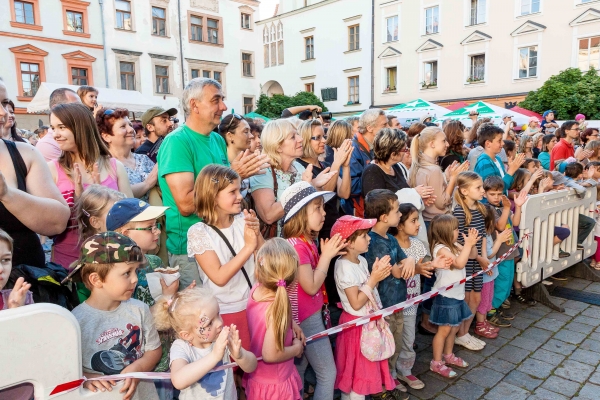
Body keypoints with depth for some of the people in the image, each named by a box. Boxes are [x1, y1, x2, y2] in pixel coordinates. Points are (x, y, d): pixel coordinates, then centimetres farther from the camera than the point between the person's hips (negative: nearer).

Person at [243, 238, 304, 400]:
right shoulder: (281, 306, -34)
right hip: (275, 384, -6)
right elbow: (270, 355, -32)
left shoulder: (255, 289, -13)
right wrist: (297, 348, -15)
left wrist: (292, 324, -1)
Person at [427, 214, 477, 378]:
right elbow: (460, 263, -30)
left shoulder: (454, 245, 5)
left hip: (457, 294, 9)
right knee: (444, 330, 1)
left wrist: (471, 243, -7)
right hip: (446, 296, -9)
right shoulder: (441, 249, -22)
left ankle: (448, 355, 38)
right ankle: (436, 363, 14)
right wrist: (468, 244, -26)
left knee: (455, 328, 21)